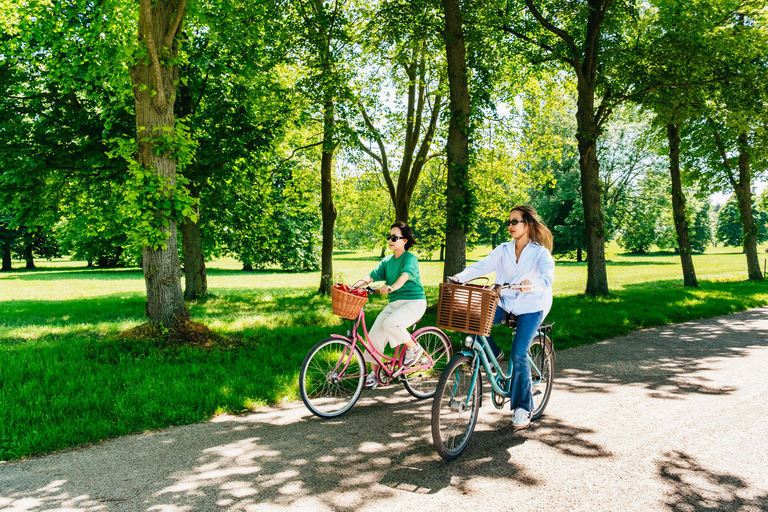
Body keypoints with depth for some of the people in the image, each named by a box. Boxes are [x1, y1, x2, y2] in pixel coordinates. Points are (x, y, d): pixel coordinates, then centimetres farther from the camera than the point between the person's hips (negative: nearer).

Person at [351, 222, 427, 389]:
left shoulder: (410, 258, -9)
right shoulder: (387, 261, 12)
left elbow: (406, 274, -29)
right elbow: (371, 276, 4)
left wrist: (392, 287, -48)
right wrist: (353, 286, -13)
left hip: (414, 301, -7)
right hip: (394, 302, 7)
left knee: (390, 324, -32)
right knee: (374, 334, -8)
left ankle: (414, 348, -6)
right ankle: (373, 373, 8)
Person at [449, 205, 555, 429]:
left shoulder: (540, 252, -5)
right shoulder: (503, 250, 6)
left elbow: (548, 275, -23)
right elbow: (482, 266, -6)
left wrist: (532, 284, -46)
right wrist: (459, 277, -24)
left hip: (531, 306, -4)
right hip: (505, 303, 4)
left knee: (519, 354, -15)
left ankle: (523, 407, 1)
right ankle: (493, 355, 5)